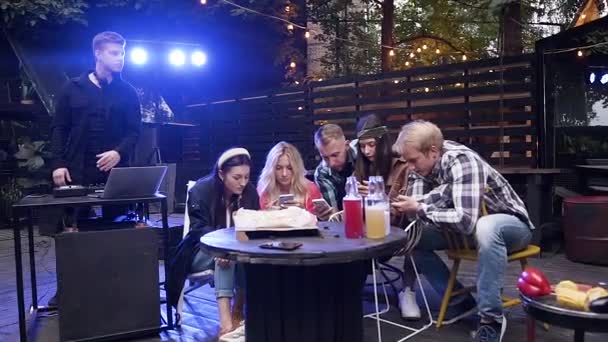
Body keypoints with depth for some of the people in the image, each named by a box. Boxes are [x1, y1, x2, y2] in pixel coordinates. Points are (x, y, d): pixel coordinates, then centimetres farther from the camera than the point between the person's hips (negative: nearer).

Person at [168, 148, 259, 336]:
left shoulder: (250, 192, -4)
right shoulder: (201, 190, -15)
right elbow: (199, 230, -22)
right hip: (202, 251, -3)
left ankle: (238, 310, -23)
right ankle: (225, 316, -45)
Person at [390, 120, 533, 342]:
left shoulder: (463, 162, -30)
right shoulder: (423, 165, -9)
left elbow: (466, 220, -40)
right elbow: (416, 212, -16)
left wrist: (420, 209, -32)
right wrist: (441, 191, -30)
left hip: (510, 224, -7)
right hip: (469, 227, 7)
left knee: (486, 227, -41)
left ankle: (492, 318, -24)